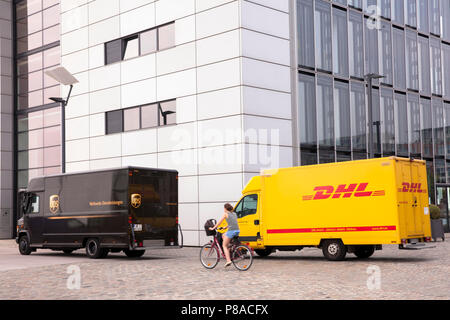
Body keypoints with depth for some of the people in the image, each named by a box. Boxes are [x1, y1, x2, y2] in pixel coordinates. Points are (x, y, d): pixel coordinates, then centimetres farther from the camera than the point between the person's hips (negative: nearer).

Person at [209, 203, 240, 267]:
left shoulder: (226, 214, 2)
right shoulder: (234, 214, 21)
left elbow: (219, 222, 5)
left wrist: (213, 228, 16)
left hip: (231, 231, -7)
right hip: (237, 231, 7)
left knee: (224, 246, 4)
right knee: (224, 235, 31)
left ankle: (228, 260, -12)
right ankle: (226, 252, 25)